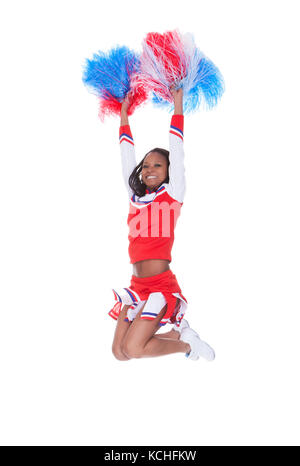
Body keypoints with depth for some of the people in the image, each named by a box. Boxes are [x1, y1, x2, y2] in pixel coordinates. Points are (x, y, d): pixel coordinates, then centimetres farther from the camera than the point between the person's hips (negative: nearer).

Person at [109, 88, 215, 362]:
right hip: (137, 286, 6)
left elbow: (176, 150, -1)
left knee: (132, 349, -17)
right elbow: (127, 156, 19)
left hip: (161, 286, -6)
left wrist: (178, 105, 5)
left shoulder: (172, 194, 0)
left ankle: (186, 344, 9)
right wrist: (124, 114, 25)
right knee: (119, 352, 1)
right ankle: (178, 332, 19)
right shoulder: (135, 195, 13)